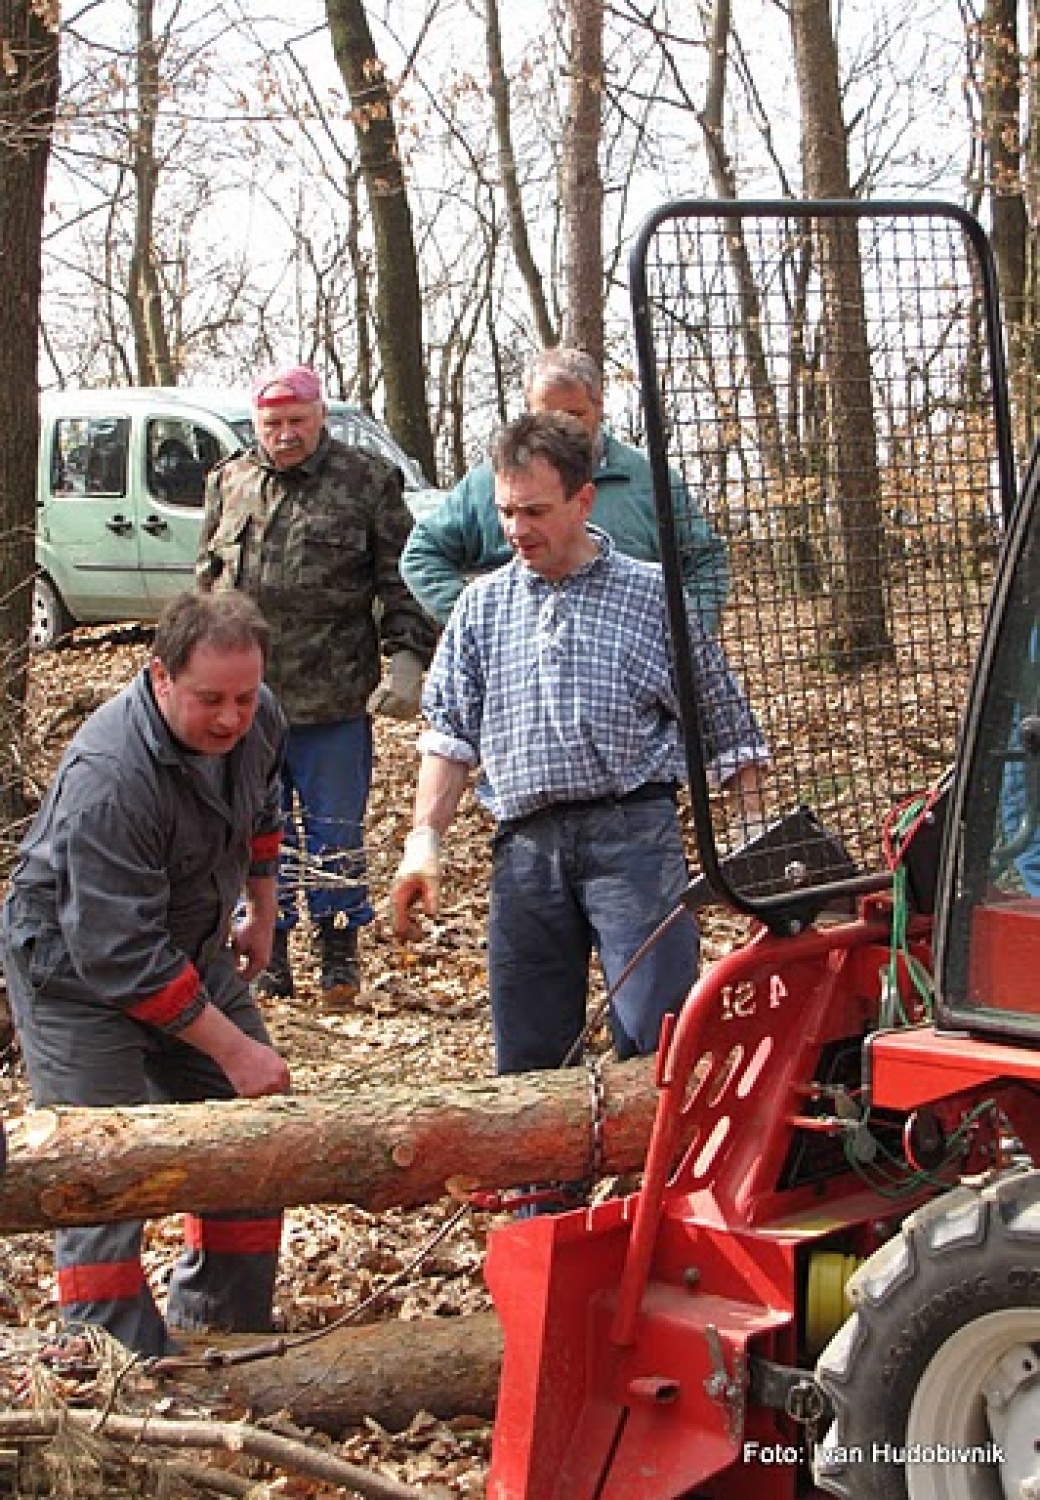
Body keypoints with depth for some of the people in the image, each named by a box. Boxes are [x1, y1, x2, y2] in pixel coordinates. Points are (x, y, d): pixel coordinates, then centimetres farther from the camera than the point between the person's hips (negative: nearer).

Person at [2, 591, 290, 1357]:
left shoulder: (258, 719, -11)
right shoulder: (109, 776, -35)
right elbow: (123, 957, -33)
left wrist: (261, 912, 20)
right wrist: (232, 1048, -29)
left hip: (193, 953, 8)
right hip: (77, 969, -7)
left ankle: (224, 1336, 24)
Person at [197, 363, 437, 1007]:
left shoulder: (368, 481, -1)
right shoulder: (231, 483, 10)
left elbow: (402, 585, -2)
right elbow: (208, 579, 20)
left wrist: (407, 661, -11)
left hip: (336, 702, -3)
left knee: (335, 832, 7)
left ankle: (340, 952, 21)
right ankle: (268, 952, 23)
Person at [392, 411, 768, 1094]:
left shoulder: (654, 593, 7)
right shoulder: (483, 606, 15)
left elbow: (726, 725, 9)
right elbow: (451, 734, 15)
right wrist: (425, 839, 5)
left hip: (633, 830, -3)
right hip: (526, 846, 3)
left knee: (658, 1038, -11)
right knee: (528, 1057, 6)